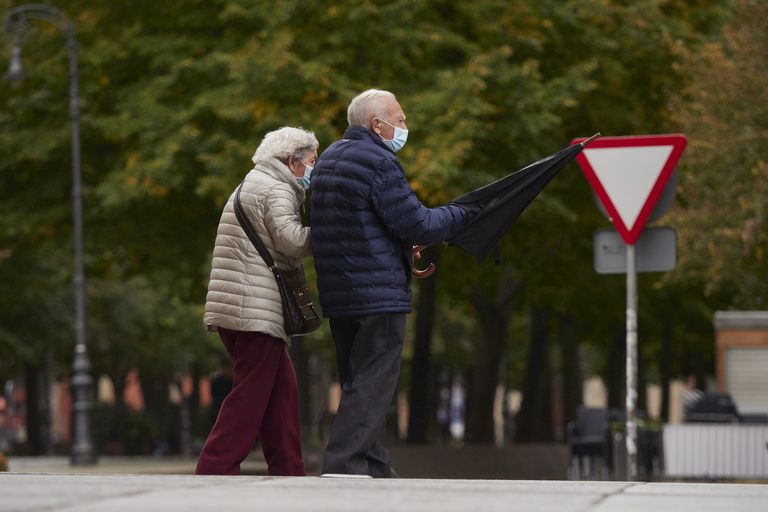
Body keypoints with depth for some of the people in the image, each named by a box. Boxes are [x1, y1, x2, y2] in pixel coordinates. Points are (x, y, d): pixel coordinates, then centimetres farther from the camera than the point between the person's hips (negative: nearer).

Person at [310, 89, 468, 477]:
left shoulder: (329, 159, 16)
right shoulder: (379, 162, -14)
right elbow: (416, 224, -16)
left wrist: (407, 243, 19)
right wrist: (459, 214, 1)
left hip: (338, 293, 9)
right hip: (379, 292, -9)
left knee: (359, 384, 14)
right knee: (371, 385, -7)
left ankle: (376, 470, 20)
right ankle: (343, 466, -13)